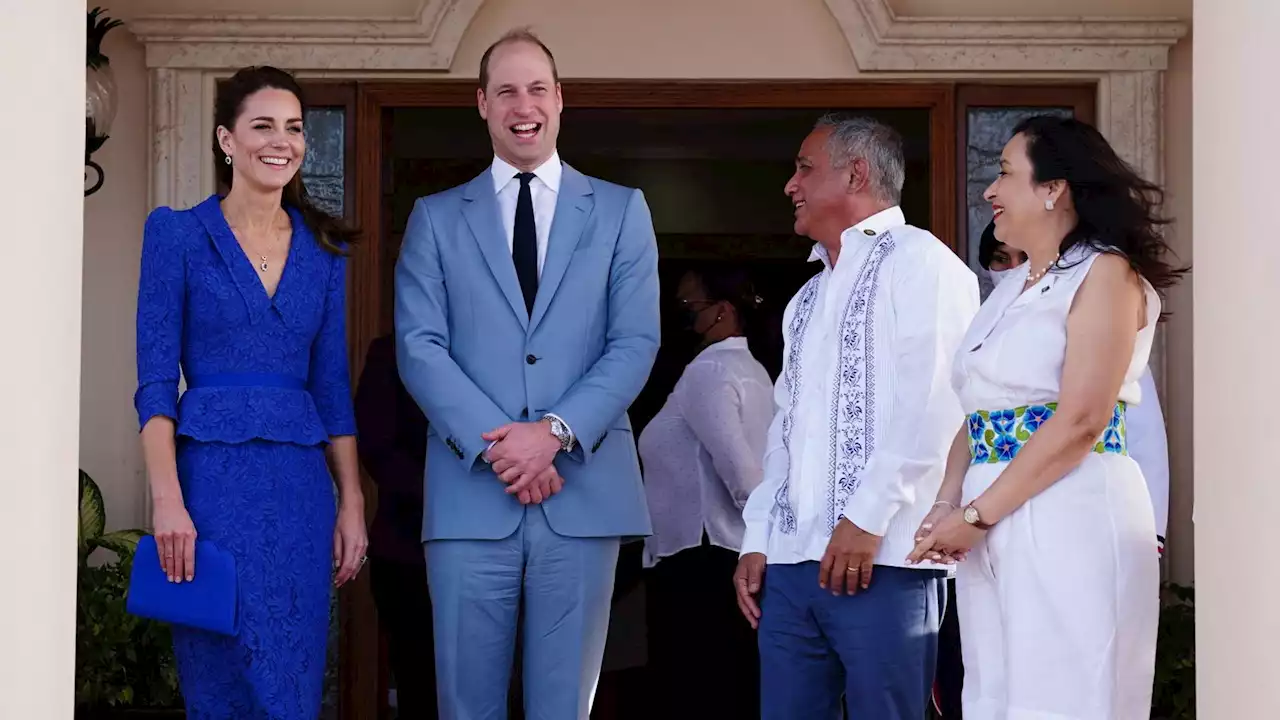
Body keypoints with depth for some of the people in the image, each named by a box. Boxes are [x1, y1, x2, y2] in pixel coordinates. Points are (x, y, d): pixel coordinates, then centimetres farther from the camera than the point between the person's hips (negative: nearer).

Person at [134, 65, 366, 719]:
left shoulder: (324, 249, 12)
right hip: (214, 476, -4)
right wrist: (168, 501, -14)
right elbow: (155, 380, -4)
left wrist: (352, 503, 6)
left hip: (303, 486, 4)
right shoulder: (177, 233, 0)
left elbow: (333, 386, 13)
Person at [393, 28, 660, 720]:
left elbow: (635, 342, 2)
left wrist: (556, 431, -13)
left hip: (584, 494, 0)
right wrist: (497, 445, -13)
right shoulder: (435, 218, 11)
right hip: (471, 497, 0)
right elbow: (418, 345, 1)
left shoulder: (621, 211, 11)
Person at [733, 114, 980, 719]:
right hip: (791, 558, 8)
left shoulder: (917, 261, -2)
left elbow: (932, 403, -14)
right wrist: (758, 539, 15)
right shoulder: (808, 298, 25)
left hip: (878, 557, -7)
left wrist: (867, 517, -19)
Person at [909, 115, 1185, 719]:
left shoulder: (1105, 273, -6)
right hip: (991, 527, 8)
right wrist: (948, 506, -1)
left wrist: (977, 514, -13)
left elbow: (1080, 421, -15)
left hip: (1072, 520, -8)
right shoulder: (1009, 288, 18)